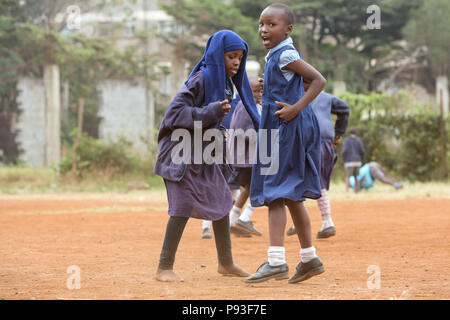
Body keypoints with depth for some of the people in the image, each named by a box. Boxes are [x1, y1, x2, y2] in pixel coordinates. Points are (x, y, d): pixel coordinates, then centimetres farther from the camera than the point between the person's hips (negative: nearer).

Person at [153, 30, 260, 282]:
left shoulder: (225, 82, 7)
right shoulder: (201, 79, -20)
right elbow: (175, 112, -27)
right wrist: (211, 111, -31)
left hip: (203, 151, 9)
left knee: (221, 202, 12)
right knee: (184, 205, -14)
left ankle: (226, 263, 25)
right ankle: (164, 268, -7)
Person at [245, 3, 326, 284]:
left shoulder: (286, 55, -13)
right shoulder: (276, 56, 15)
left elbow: (319, 80, -19)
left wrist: (296, 108, -23)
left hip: (287, 129, -10)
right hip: (280, 130, 10)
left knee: (275, 192, -11)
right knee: (292, 196, 14)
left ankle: (276, 261, -15)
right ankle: (310, 258, 20)